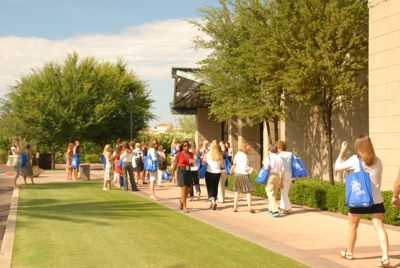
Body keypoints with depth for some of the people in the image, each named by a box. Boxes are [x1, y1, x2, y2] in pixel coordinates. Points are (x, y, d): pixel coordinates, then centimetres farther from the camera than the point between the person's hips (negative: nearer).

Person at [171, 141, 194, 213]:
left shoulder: (191, 154, 7)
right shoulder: (179, 154, -6)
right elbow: (175, 164, 2)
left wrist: (192, 162, -5)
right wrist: (172, 174, 5)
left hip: (188, 172, 5)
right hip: (181, 171, -5)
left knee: (187, 190, 9)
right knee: (183, 189, -12)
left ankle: (181, 201, 36)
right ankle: (184, 206, -7)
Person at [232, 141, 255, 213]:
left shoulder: (237, 154, 6)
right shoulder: (244, 155, -17)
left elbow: (234, 163, 15)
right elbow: (245, 167, -20)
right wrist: (251, 169, -4)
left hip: (237, 173, 7)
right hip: (244, 174, -7)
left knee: (237, 191, 12)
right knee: (248, 191, -1)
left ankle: (235, 207, 13)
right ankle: (250, 207, -5)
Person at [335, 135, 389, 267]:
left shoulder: (355, 160, -6)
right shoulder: (378, 161, 6)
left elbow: (337, 167, 4)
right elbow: (379, 181, 16)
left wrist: (342, 151, 13)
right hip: (376, 199, 2)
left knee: (352, 226, 15)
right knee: (379, 226, -4)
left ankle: (349, 253, 31)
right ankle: (385, 257, -16)